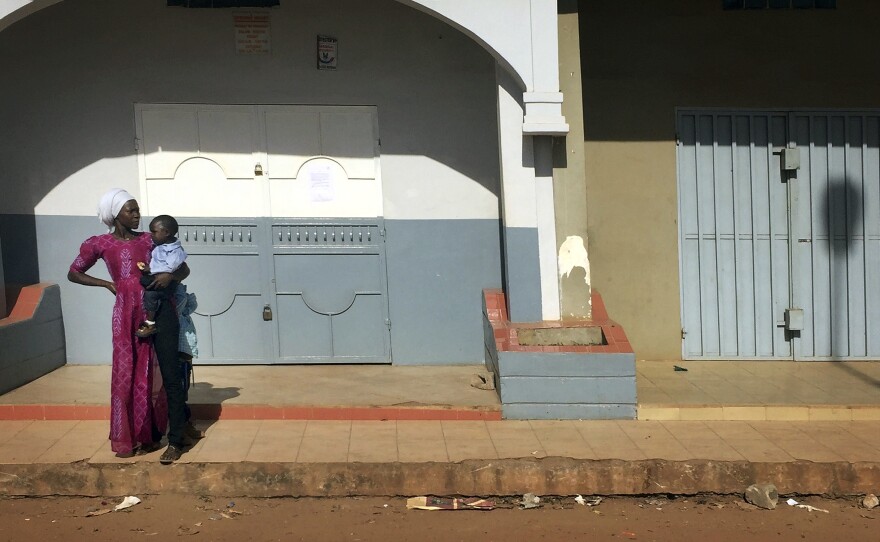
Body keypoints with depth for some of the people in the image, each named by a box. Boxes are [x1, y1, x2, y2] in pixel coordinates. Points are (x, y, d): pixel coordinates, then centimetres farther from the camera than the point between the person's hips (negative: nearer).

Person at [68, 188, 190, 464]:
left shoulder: (148, 239, 9)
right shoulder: (99, 244, 7)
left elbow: (184, 268, 14)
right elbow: (73, 274, 18)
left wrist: (170, 275, -9)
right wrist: (107, 284, 4)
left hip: (160, 310, 0)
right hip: (127, 316, 1)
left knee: (170, 375, -4)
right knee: (132, 377, 7)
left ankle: (175, 441, 1)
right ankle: (150, 436, 22)